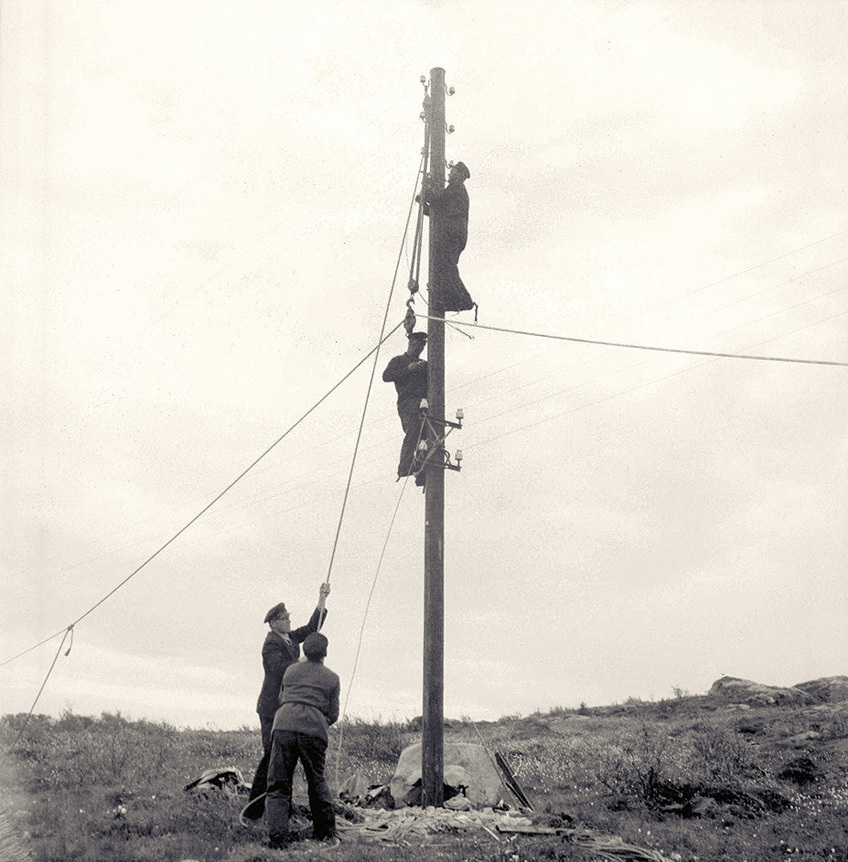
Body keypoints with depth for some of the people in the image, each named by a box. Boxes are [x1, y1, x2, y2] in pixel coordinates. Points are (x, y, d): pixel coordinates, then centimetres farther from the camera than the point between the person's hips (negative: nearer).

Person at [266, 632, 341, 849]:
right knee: (317, 782, 16)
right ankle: (327, 833, 24)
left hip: (284, 725, 1)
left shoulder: (291, 671, 23)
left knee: (278, 785, 5)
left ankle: (278, 837, -6)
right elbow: (332, 715, 18)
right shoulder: (332, 678, 17)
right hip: (314, 730, 0)